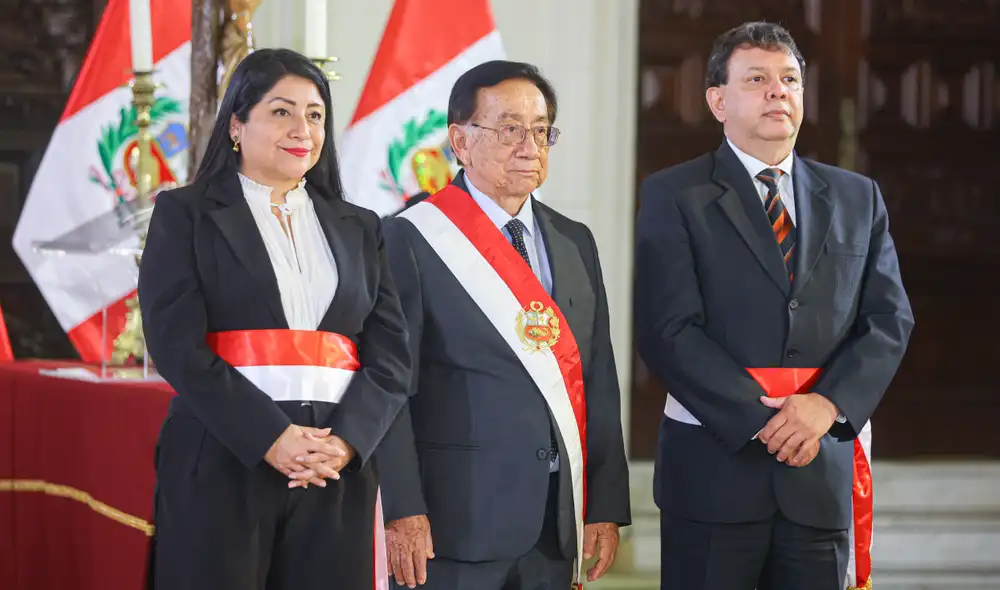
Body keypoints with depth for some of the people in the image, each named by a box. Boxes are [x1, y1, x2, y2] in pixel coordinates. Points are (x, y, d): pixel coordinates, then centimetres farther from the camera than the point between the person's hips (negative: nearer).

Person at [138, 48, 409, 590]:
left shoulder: (358, 230, 16)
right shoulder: (185, 215, 5)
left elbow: (391, 353, 8)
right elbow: (176, 343, -7)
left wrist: (348, 440, -11)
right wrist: (271, 439, -16)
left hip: (337, 475, 3)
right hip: (222, 464, -3)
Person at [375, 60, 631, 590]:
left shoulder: (575, 244, 14)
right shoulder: (412, 239, -3)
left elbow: (600, 382, 12)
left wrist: (607, 506, 6)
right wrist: (402, 510, -15)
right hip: (455, 521, -5)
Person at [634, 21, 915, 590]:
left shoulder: (858, 198, 13)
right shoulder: (674, 196, 0)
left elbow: (889, 320, 6)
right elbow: (670, 330, -9)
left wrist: (828, 404, -12)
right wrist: (761, 419, -17)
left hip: (820, 474, 3)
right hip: (713, 467, -3)